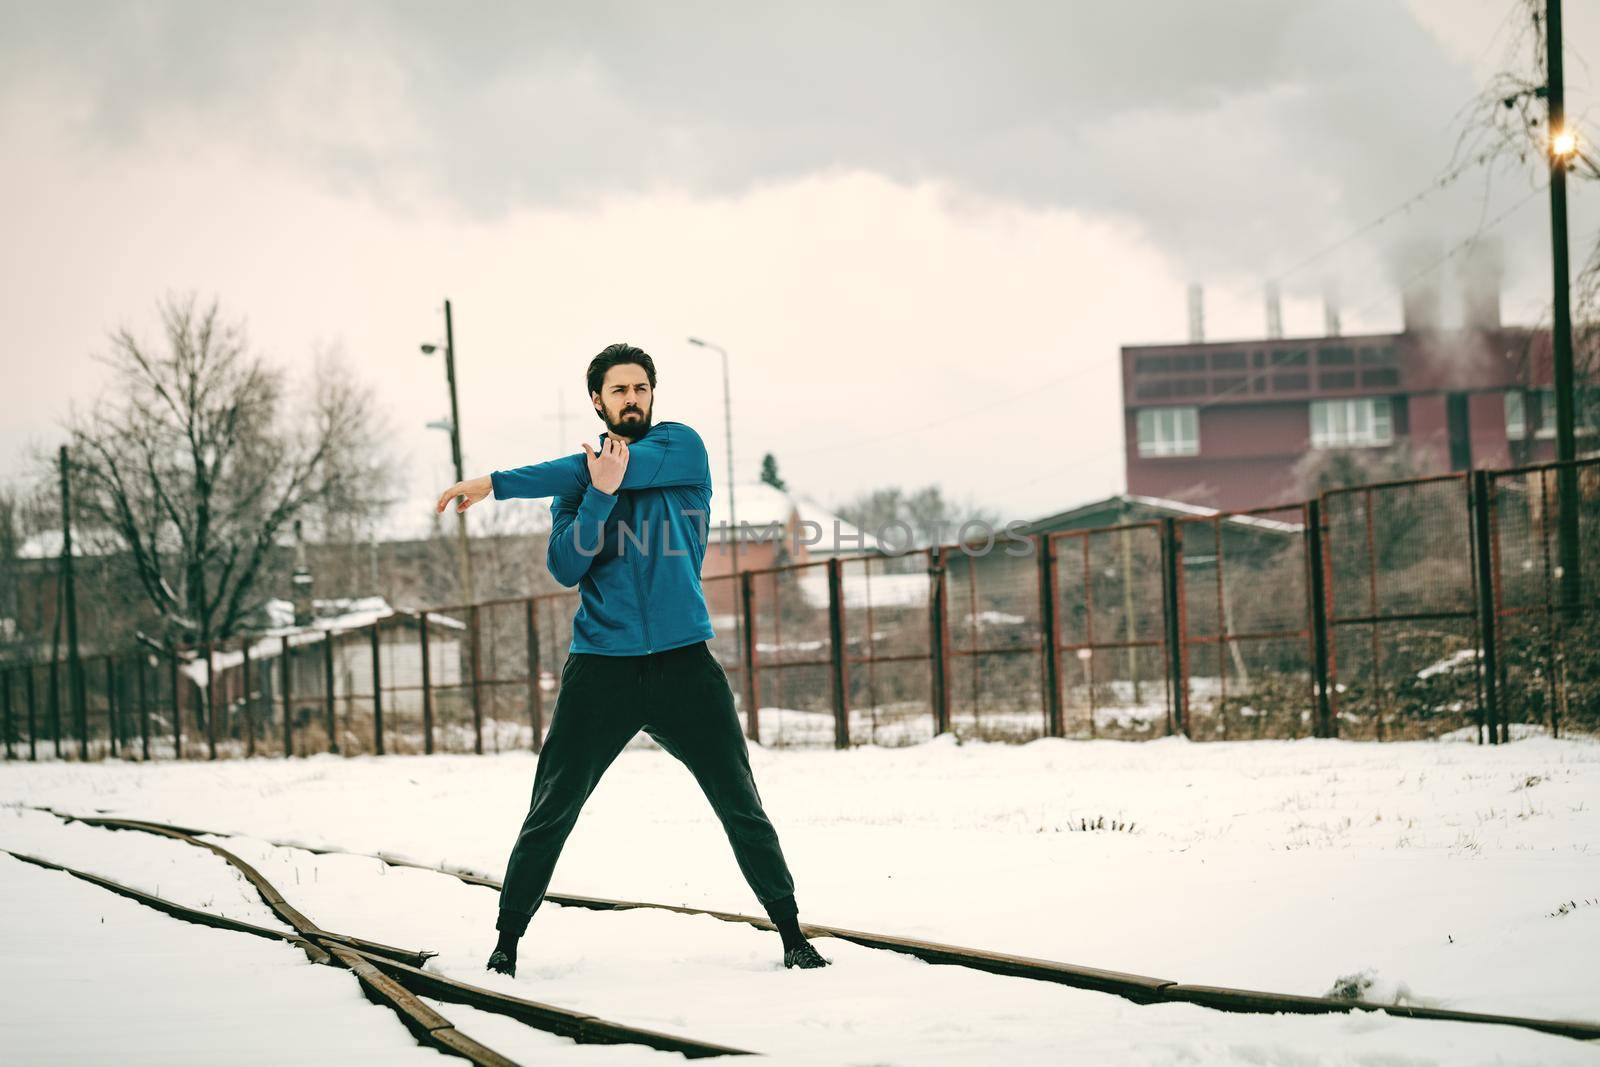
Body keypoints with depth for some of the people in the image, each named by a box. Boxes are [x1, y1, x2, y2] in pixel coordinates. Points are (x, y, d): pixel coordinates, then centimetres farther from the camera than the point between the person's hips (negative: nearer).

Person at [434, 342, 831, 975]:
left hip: (683, 661, -1)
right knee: (549, 814, 0)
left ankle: (790, 934, 11)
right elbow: (564, 567, -3)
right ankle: (507, 940, 11)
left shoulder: (682, 447, 3)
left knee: (742, 808, 1)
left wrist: (496, 485, -13)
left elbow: (627, 466, -13)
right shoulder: (579, 479, 10)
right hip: (600, 665, 1)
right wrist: (599, 494, -19)